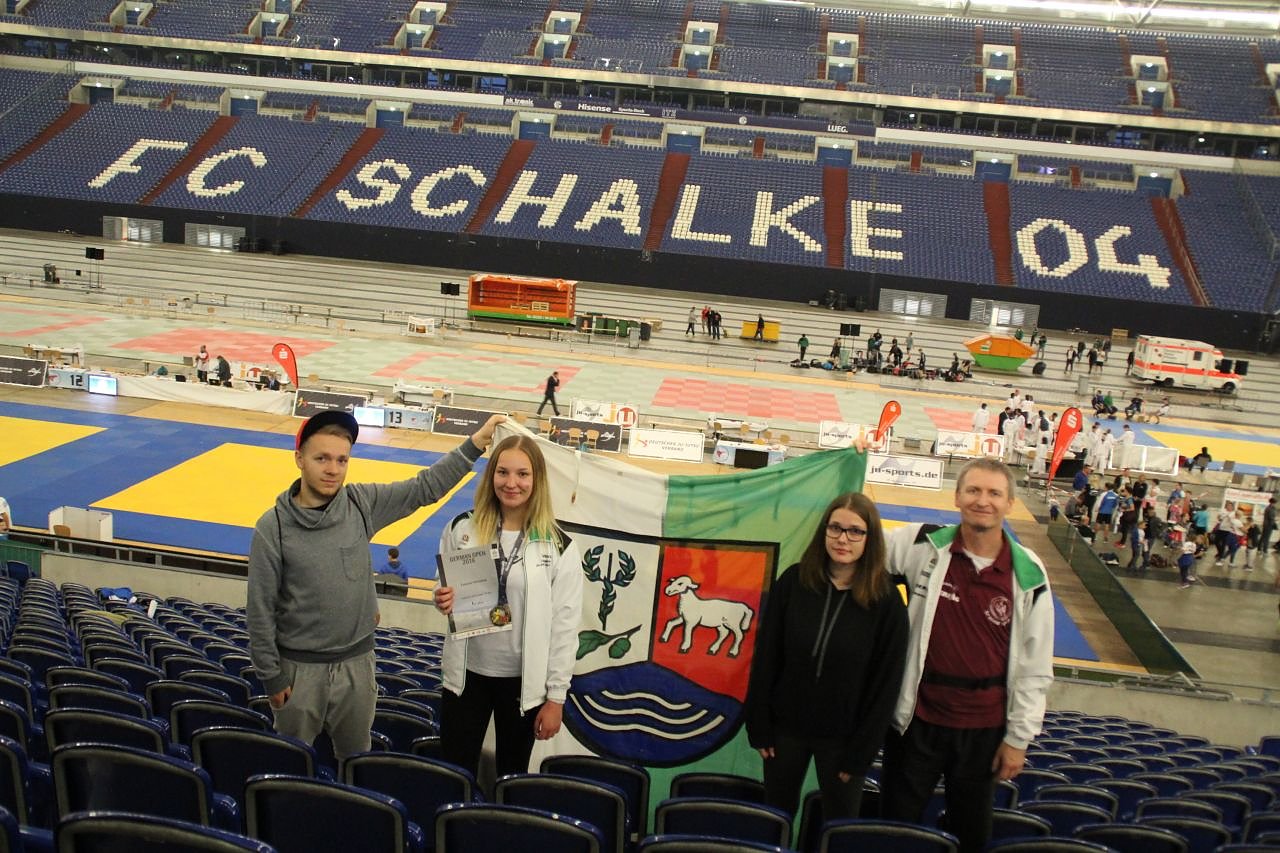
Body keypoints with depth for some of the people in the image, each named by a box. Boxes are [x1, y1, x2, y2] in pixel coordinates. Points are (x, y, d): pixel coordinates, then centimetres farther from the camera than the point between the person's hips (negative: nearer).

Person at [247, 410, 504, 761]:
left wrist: (475, 443, -8)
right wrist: (271, 677, -7)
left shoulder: (362, 503, -6)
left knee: (357, 759, 19)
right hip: (299, 668, -3)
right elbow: (261, 610, -9)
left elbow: (425, 487, -1)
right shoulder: (273, 527, -14)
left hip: (357, 662, 3)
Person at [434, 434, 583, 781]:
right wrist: (443, 601, -15)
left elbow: (565, 624, -6)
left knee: (513, 776, 15)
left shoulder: (559, 546, -10)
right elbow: (443, 591, 10)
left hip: (524, 681, -1)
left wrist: (555, 696, -6)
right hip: (467, 673, 2)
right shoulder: (462, 529, -4)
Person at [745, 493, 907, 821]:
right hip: (786, 726, 2)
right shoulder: (793, 581, -9)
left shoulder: (886, 600, -12)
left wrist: (860, 752, -9)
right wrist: (760, 726, -4)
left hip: (842, 737, -1)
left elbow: (886, 683, -9)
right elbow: (765, 658, -3)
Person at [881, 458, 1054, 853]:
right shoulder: (922, 545, -10)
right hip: (917, 719, 0)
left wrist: (1018, 737, -1)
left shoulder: (1028, 575, -7)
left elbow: (1036, 666, -2)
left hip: (984, 728, 1)